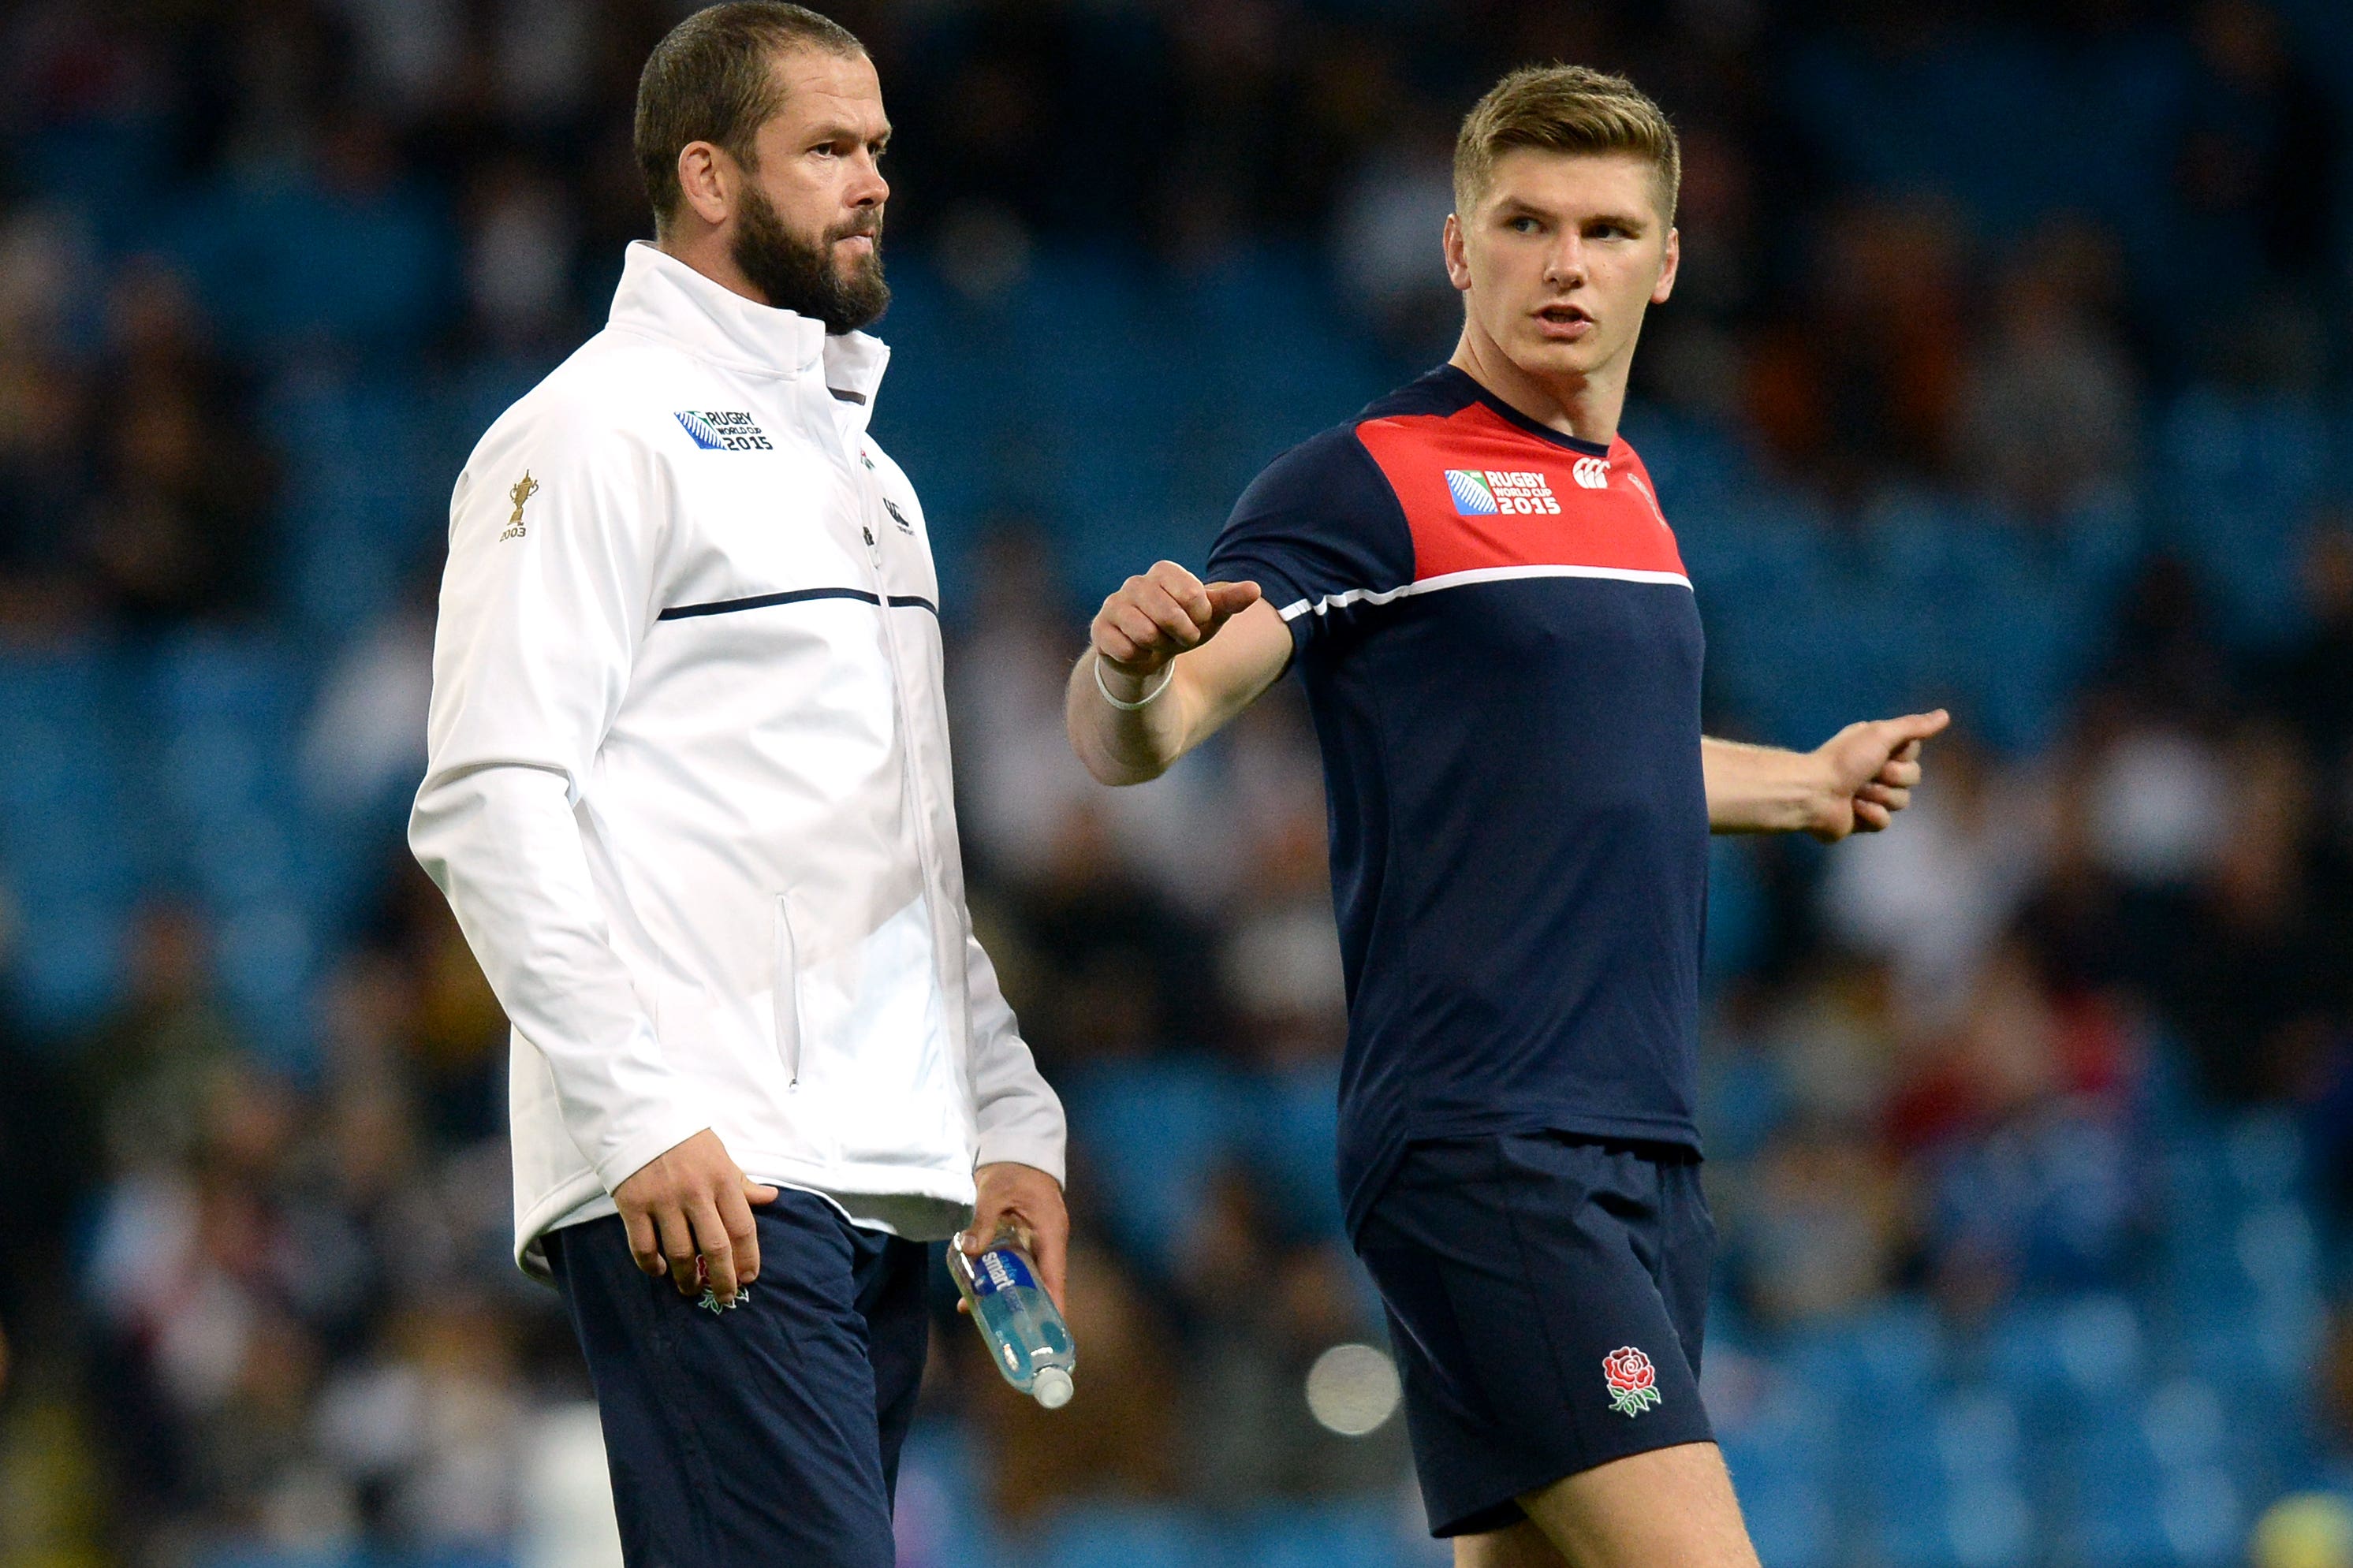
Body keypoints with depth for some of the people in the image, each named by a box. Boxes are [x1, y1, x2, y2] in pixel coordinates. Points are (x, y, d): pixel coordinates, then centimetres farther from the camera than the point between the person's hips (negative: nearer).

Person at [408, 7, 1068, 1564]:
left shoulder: (862, 466, 25)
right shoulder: (597, 431, -2)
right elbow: (492, 804, -11)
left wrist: (1013, 1122, 16)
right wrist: (643, 1117, -19)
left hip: (888, 1191, 8)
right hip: (700, 1184, -8)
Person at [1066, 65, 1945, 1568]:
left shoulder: (1627, 491, 18)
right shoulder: (1367, 483, -6)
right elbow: (1134, 739, -15)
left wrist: (1807, 782, 45)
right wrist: (1129, 667, -37)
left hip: (1641, 1149, 8)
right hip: (1482, 1146, -8)